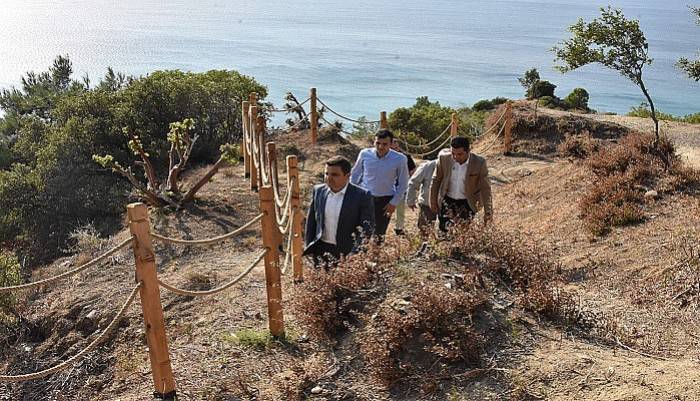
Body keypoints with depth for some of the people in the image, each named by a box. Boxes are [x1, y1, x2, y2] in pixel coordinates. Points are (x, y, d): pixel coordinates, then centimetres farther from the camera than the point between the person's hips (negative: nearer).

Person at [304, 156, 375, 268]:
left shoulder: (362, 196, -12)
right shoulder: (318, 191, 1)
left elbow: (366, 229, -10)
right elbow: (311, 221, 10)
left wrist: (354, 257, -14)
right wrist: (309, 247, 9)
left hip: (347, 252, -4)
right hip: (321, 250, 4)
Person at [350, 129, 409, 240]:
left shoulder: (399, 159, -11)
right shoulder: (365, 154, -8)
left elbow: (403, 183, 1)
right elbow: (355, 175, 7)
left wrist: (394, 203, -2)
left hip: (385, 200, 0)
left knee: (379, 232, 8)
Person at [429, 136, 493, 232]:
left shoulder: (479, 163, -16)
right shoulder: (444, 158, -12)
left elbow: (485, 188, -9)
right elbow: (436, 181, 1)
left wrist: (488, 211, -10)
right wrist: (433, 202, 5)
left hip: (467, 203, -1)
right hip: (447, 201, 1)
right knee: (444, 231, -2)